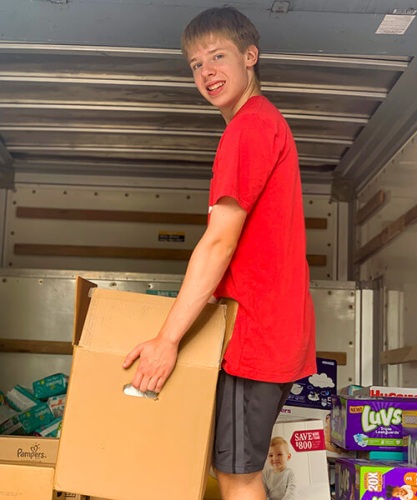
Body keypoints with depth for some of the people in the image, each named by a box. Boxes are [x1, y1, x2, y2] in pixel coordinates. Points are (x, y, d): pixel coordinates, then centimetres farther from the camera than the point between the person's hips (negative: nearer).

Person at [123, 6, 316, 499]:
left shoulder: (249, 126, -14)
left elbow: (220, 242, -20)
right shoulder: (267, 122, 19)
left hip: (255, 329, -10)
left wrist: (167, 339, -19)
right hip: (276, 327, 10)